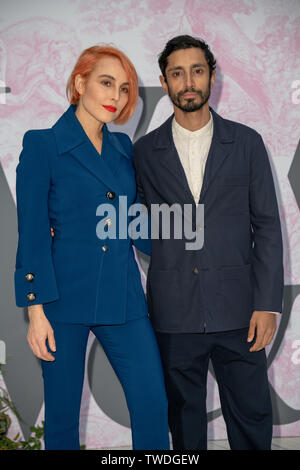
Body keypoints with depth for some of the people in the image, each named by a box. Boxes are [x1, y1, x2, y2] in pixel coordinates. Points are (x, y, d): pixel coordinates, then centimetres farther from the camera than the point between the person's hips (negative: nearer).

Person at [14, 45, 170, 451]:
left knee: (153, 406, 1)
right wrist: (36, 310, -11)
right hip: (65, 296, -4)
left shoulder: (123, 148, 12)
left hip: (123, 298, 5)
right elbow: (32, 234, -7)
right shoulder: (42, 144, -4)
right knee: (62, 414, 8)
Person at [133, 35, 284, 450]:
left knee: (252, 416, 7)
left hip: (238, 308, 0)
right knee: (184, 417, 11)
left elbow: (267, 226, 2)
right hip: (174, 311, 1)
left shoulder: (246, 142, 4)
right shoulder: (145, 151, 6)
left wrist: (268, 304, -5)